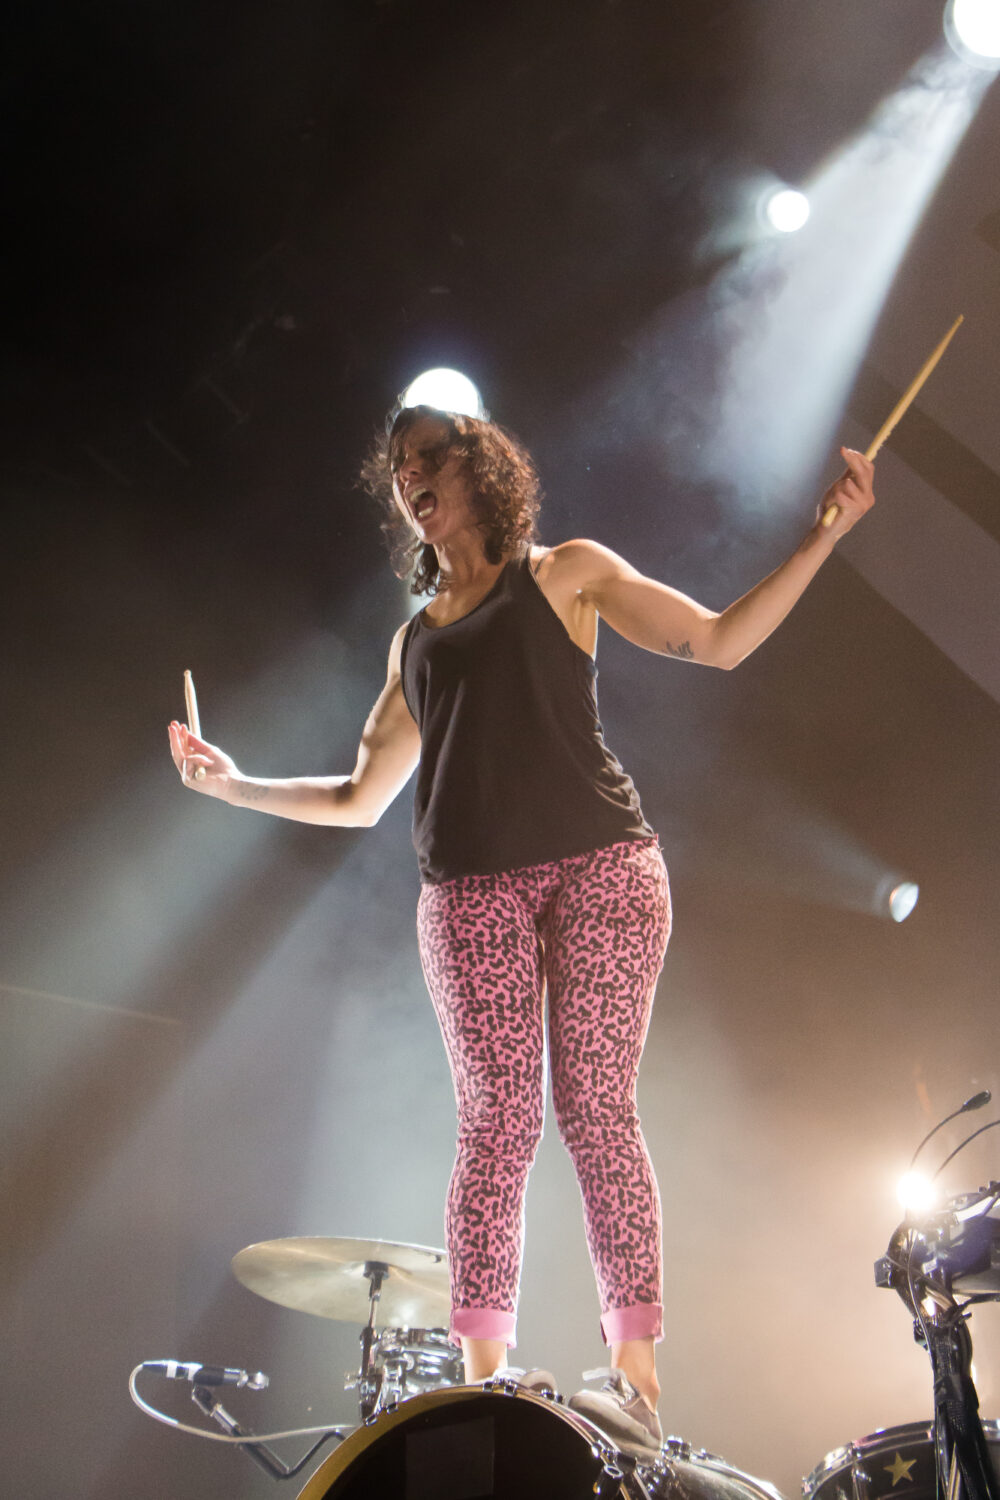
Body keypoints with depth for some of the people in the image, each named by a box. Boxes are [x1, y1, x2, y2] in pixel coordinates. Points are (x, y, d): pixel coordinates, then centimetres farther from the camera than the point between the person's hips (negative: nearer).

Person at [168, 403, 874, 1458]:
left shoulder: (566, 571, 15)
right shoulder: (415, 640, 24)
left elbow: (720, 641, 7)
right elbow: (359, 799, 24)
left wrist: (823, 537, -1)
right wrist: (234, 785, 18)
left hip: (598, 865, -3)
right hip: (470, 891, 3)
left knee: (595, 1107, -9)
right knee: (496, 1124, -3)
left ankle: (635, 1369, -4)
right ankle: (484, 1376, -1)